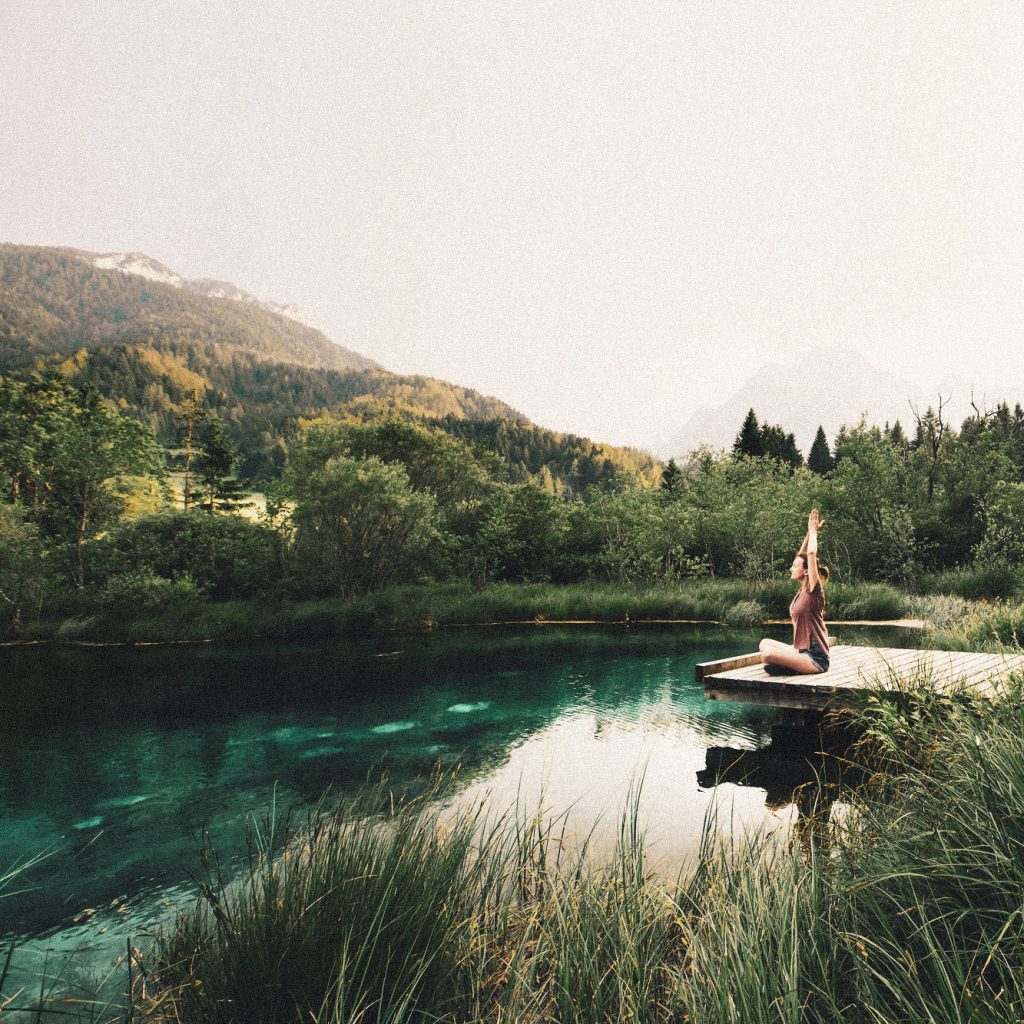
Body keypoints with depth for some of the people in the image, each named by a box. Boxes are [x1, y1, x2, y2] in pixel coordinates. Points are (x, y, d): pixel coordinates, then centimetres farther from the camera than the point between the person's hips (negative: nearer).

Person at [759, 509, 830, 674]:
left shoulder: (814, 590, -12)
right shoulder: (802, 591, 10)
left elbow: (811, 554, -20)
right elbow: (802, 555, 17)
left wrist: (814, 531, -7)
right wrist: (809, 532, 14)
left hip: (815, 657, -9)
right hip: (801, 650, 9)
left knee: (768, 654, -25)